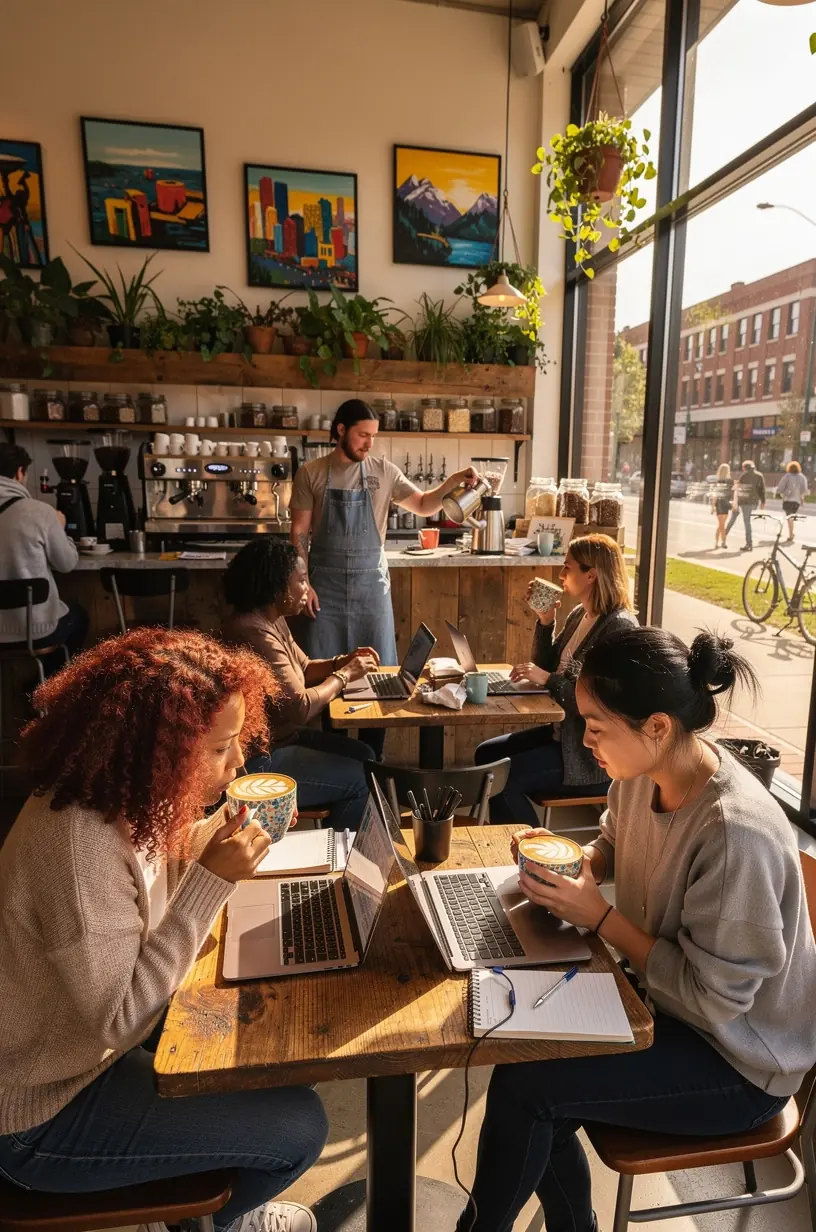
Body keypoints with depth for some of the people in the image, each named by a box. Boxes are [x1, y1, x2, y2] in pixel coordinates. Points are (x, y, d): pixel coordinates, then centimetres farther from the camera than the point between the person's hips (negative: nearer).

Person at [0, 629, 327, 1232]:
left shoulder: (122, 799, -9)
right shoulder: (79, 844, -35)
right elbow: (115, 1016, -30)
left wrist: (205, 845, -12)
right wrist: (212, 881, -32)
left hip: (92, 1049, 8)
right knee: (298, 1123, -7)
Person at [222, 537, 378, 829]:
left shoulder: (273, 620, 6)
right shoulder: (255, 633, -27)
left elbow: (302, 669, 17)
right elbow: (300, 708, -27)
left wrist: (342, 661, -1)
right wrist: (344, 675, -13)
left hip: (275, 738, 10)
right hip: (255, 760, -10)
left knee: (363, 756, 12)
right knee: (359, 780, -5)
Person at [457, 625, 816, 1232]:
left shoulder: (736, 832, -35)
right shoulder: (644, 773, -12)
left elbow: (715, 996, -25)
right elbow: (615, 841, 11)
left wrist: (599, 917, -23)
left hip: (740, 1063, -7)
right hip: (663, 993, 7)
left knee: (523, 1085, -14)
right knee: (527, 1040, -5)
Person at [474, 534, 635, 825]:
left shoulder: (618, 627, -20)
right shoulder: (579, 615, 7)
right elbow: (546, 667, 11)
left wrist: (549, 679, -22)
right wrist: (545, 621, 0)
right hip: (567, 733, 9)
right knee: (486, 754, 6)